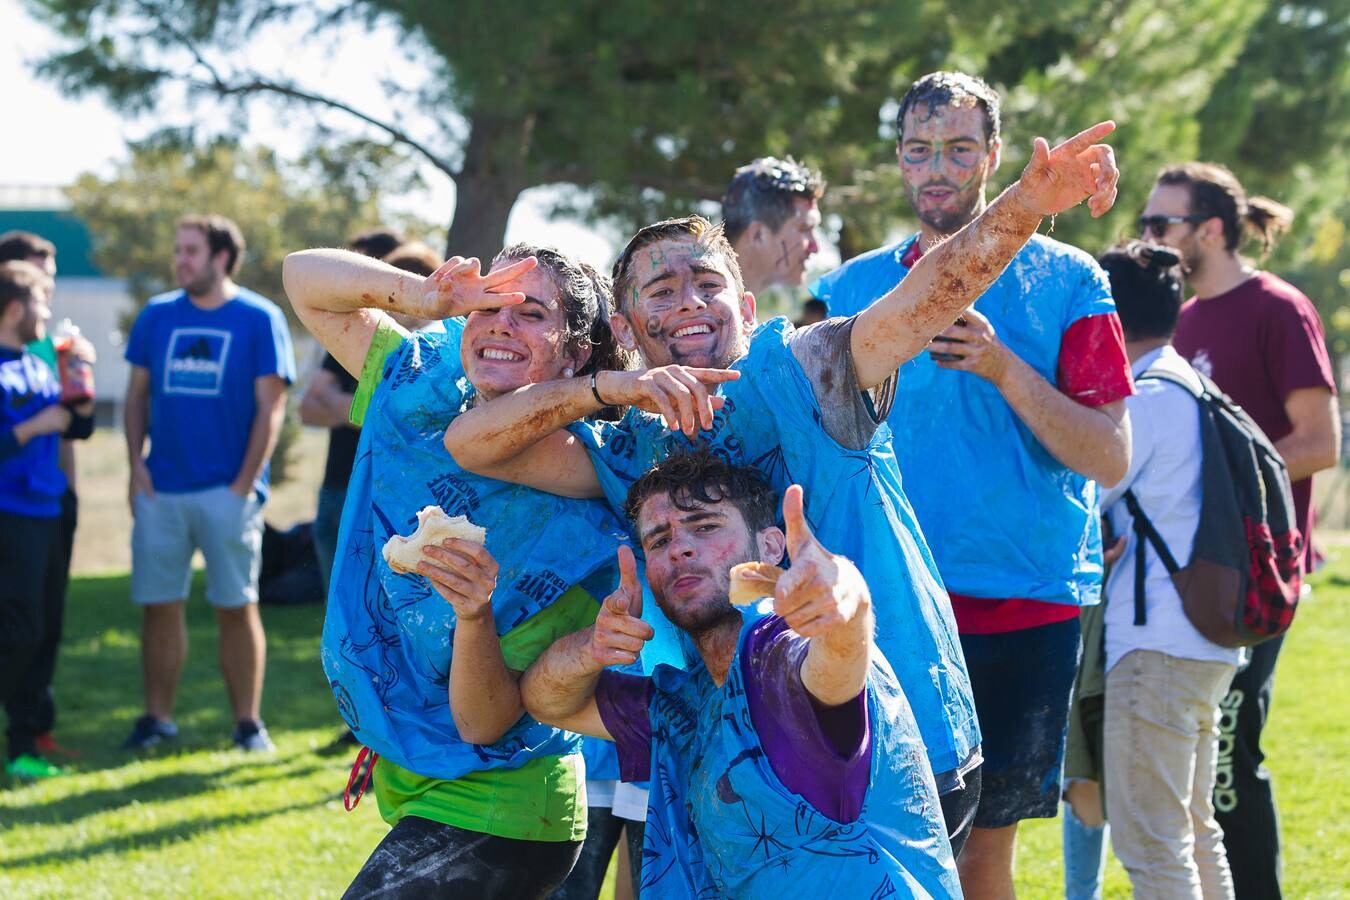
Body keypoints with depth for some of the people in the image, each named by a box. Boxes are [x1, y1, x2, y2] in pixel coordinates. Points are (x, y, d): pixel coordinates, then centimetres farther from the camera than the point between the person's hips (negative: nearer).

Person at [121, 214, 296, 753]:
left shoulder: (260, 319, -1)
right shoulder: (157, 315, 9)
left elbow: (270, 407, -4)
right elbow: (137, 395, 13)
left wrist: (245, 485, -10)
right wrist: (136, 467, 1)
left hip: (228, 491, -3)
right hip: (160, 489, 3)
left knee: (237, 607, 1)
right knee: (158, 605, 5)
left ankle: (248, 722, 8)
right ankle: (157, 718, 13)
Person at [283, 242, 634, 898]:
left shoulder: (580, 511, -20)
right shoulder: (425, 393, -4)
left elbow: (484, 725, -19)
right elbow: (306, 278, 2)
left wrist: (476, 615, -39)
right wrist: (425, 297, -16)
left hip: (485, 816, -7)